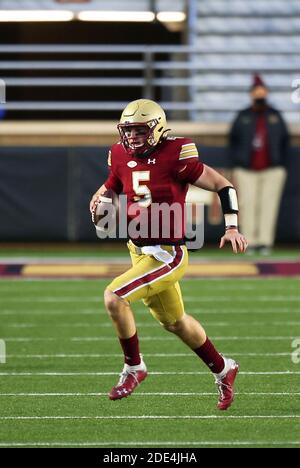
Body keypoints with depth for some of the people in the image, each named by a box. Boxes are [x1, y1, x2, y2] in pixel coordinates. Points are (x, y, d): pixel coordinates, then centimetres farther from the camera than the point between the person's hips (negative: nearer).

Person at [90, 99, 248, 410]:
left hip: (167, 255, -8)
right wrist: (100, 200, -3)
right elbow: (111, 186, 20)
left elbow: (223, 186, -12)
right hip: (139, 252, 8)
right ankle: (222, 370, 42)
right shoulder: (122, 156, 1)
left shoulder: (175, 156, -18)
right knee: (173, 322, 21)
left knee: (114, 297, -21)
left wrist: (231, 228, -20)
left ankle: (133, 367, -1)